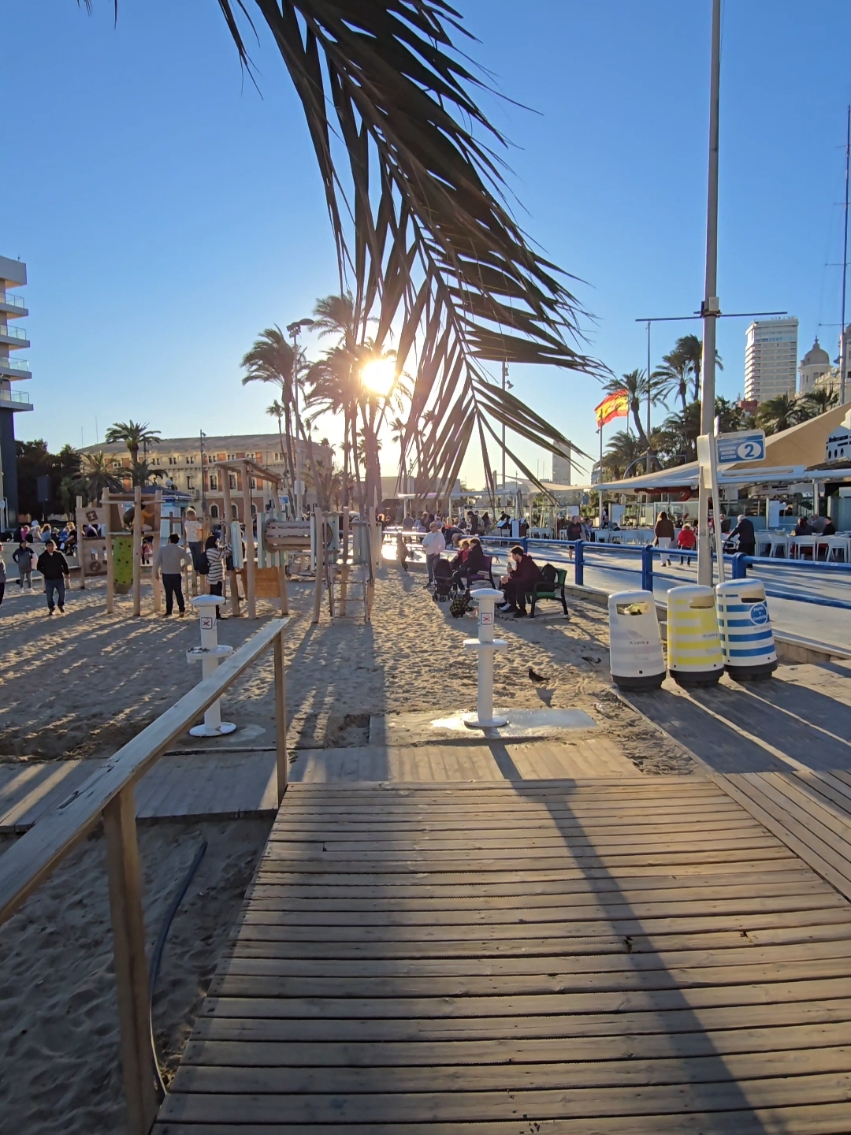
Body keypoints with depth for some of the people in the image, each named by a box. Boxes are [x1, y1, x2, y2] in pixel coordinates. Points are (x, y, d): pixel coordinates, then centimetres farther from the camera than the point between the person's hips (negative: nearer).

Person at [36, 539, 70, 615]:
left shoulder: (59, 554, -3)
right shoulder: (42, 556, -3)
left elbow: (65, 564, 6)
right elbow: (39, 567, 6)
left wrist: (67, 573, 5)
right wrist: (45, 572, -4)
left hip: (59, 578, 0)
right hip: (49, 579, 0)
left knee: (62, 593, 5)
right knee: (49, 595, 1)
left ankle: (61, 605, 29)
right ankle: (51, 608, 18)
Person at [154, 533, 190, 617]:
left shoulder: (162, 548, -3)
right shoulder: (180, 550, -1)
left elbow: (157, 561, -5)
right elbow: (188, 560, -1)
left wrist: (155, 571, 4)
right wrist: (182, 567, 14)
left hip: (165, 574, -1)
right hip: (176, 574, 1)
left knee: (168, 593, 4)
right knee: (178, 592, 11)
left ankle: (169, 611, 4)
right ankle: (182, 609, 12)